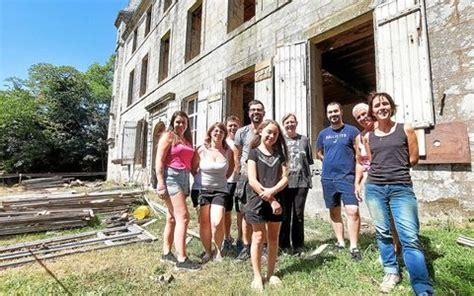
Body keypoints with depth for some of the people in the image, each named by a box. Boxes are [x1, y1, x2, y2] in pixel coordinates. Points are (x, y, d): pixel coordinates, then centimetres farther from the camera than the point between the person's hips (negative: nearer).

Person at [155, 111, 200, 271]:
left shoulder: (187, 140, 19)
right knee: (183, 217, -13)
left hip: (184, 177, 7)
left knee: (173, 217, 13)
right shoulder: (168, 136, -2)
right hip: (171, 177, -7)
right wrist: (160, 183, -17)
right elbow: (159, 161, -9)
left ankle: (166, 252, 25)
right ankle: (182, 259, -8)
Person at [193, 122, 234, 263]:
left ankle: (217, 250, 16)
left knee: (217, 223, -13)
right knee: (204, 224, 7)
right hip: (203, 190, 0)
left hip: (220, 191, 0)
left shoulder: (228, 152, 0)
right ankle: (207, 252, 29)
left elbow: (231, 168, 16)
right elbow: (192, 168, 3)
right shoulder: (202, 150, -4)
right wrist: (200, 180, 5)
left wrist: (223, 178, 9)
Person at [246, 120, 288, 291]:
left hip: (276, 199, 4)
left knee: (273, 238, 12)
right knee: (259, 237, 3)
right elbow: (252, 180, -11)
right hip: (258, 200, -4)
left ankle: (270, 273, 28)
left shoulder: (279, 154, 10)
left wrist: (272, 191, -17)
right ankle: (257, 276, 17)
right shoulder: (254, 152, -2)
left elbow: (284, 178, 2)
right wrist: (270, 200, -13)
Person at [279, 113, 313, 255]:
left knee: (298, 214, 8)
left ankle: (298, 244, 22)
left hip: (301, 181, 2)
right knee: (285, 214, 6)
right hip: (284, 182, -1)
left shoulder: (304, 140, 9)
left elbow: (309, 161, 12)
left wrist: (309, 179, 8)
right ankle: (285, 244, 19)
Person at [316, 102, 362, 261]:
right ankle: (340, 242, 26)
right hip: (327, 178, 4)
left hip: (347, 177, -4)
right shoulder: (323, 133, 9)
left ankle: (353, 247, 3)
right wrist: (330, 162, 7)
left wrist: (359, 174, -7)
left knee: (353, 211, -12)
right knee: (334, 212, 11)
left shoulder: (352, 131, 0)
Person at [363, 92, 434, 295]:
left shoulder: (406, 129, 3)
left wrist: (396, 169, 11)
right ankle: (391, 272, 26)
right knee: (382, 233, 9)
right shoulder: (368, 137, 9)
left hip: (402, 188, -2)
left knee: (410, 238, -7)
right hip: (375, 188, 3)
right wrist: (387, 169, 6)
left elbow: (413, 159, 5)